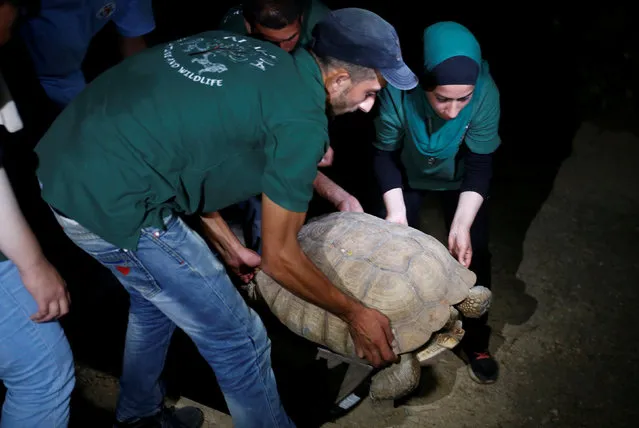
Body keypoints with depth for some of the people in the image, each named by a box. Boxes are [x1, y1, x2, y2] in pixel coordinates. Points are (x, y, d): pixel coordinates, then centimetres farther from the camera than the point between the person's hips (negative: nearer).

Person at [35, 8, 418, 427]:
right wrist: (355, 314, 9)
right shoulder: (302, 120, -13)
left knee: (155, 301, 31)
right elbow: (280, 257, -6)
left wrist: (229, 245, 23)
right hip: (111, 201, -9)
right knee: (238, 339, 6)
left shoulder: (247, 51, 10)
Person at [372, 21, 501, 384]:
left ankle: (476, 340, 22)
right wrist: (396, 209, -33)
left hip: (459, 178, 0)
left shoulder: (486, 93, -35)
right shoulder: (398, 92, -37)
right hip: (407, 176, 0)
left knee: (474, 253, -1)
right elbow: (385, 154, -22)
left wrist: (462, 225, -36)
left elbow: (479, 165, -26)